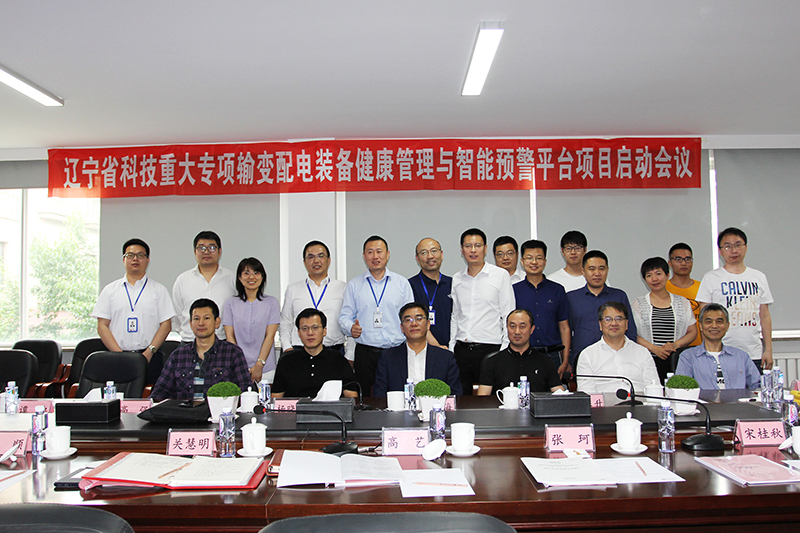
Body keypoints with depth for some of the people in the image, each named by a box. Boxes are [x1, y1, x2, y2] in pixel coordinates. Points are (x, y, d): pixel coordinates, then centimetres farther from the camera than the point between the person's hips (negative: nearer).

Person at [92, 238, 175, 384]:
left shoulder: (159, 290, 10)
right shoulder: (110, 290, 12)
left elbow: (165, 325, 4)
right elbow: (102, 326, 6)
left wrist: (149, 353, -9)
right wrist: (120, 355, -6)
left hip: (150, 358, -1)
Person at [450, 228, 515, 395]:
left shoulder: (501, 275, 0)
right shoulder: (457, 279, 12)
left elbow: (508, 316, -1)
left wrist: (505, 351, -7)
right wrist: (451, 347, 10)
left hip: (490, 348, -3)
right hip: (461, 349, 4)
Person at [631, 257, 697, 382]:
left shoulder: (683, 303, 15)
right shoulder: (638, 304, 9)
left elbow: (692, 332, 13)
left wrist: (675, 345, -5)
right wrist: (654, 348, -10)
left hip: (677, 361, 1)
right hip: (649, 361, -1)